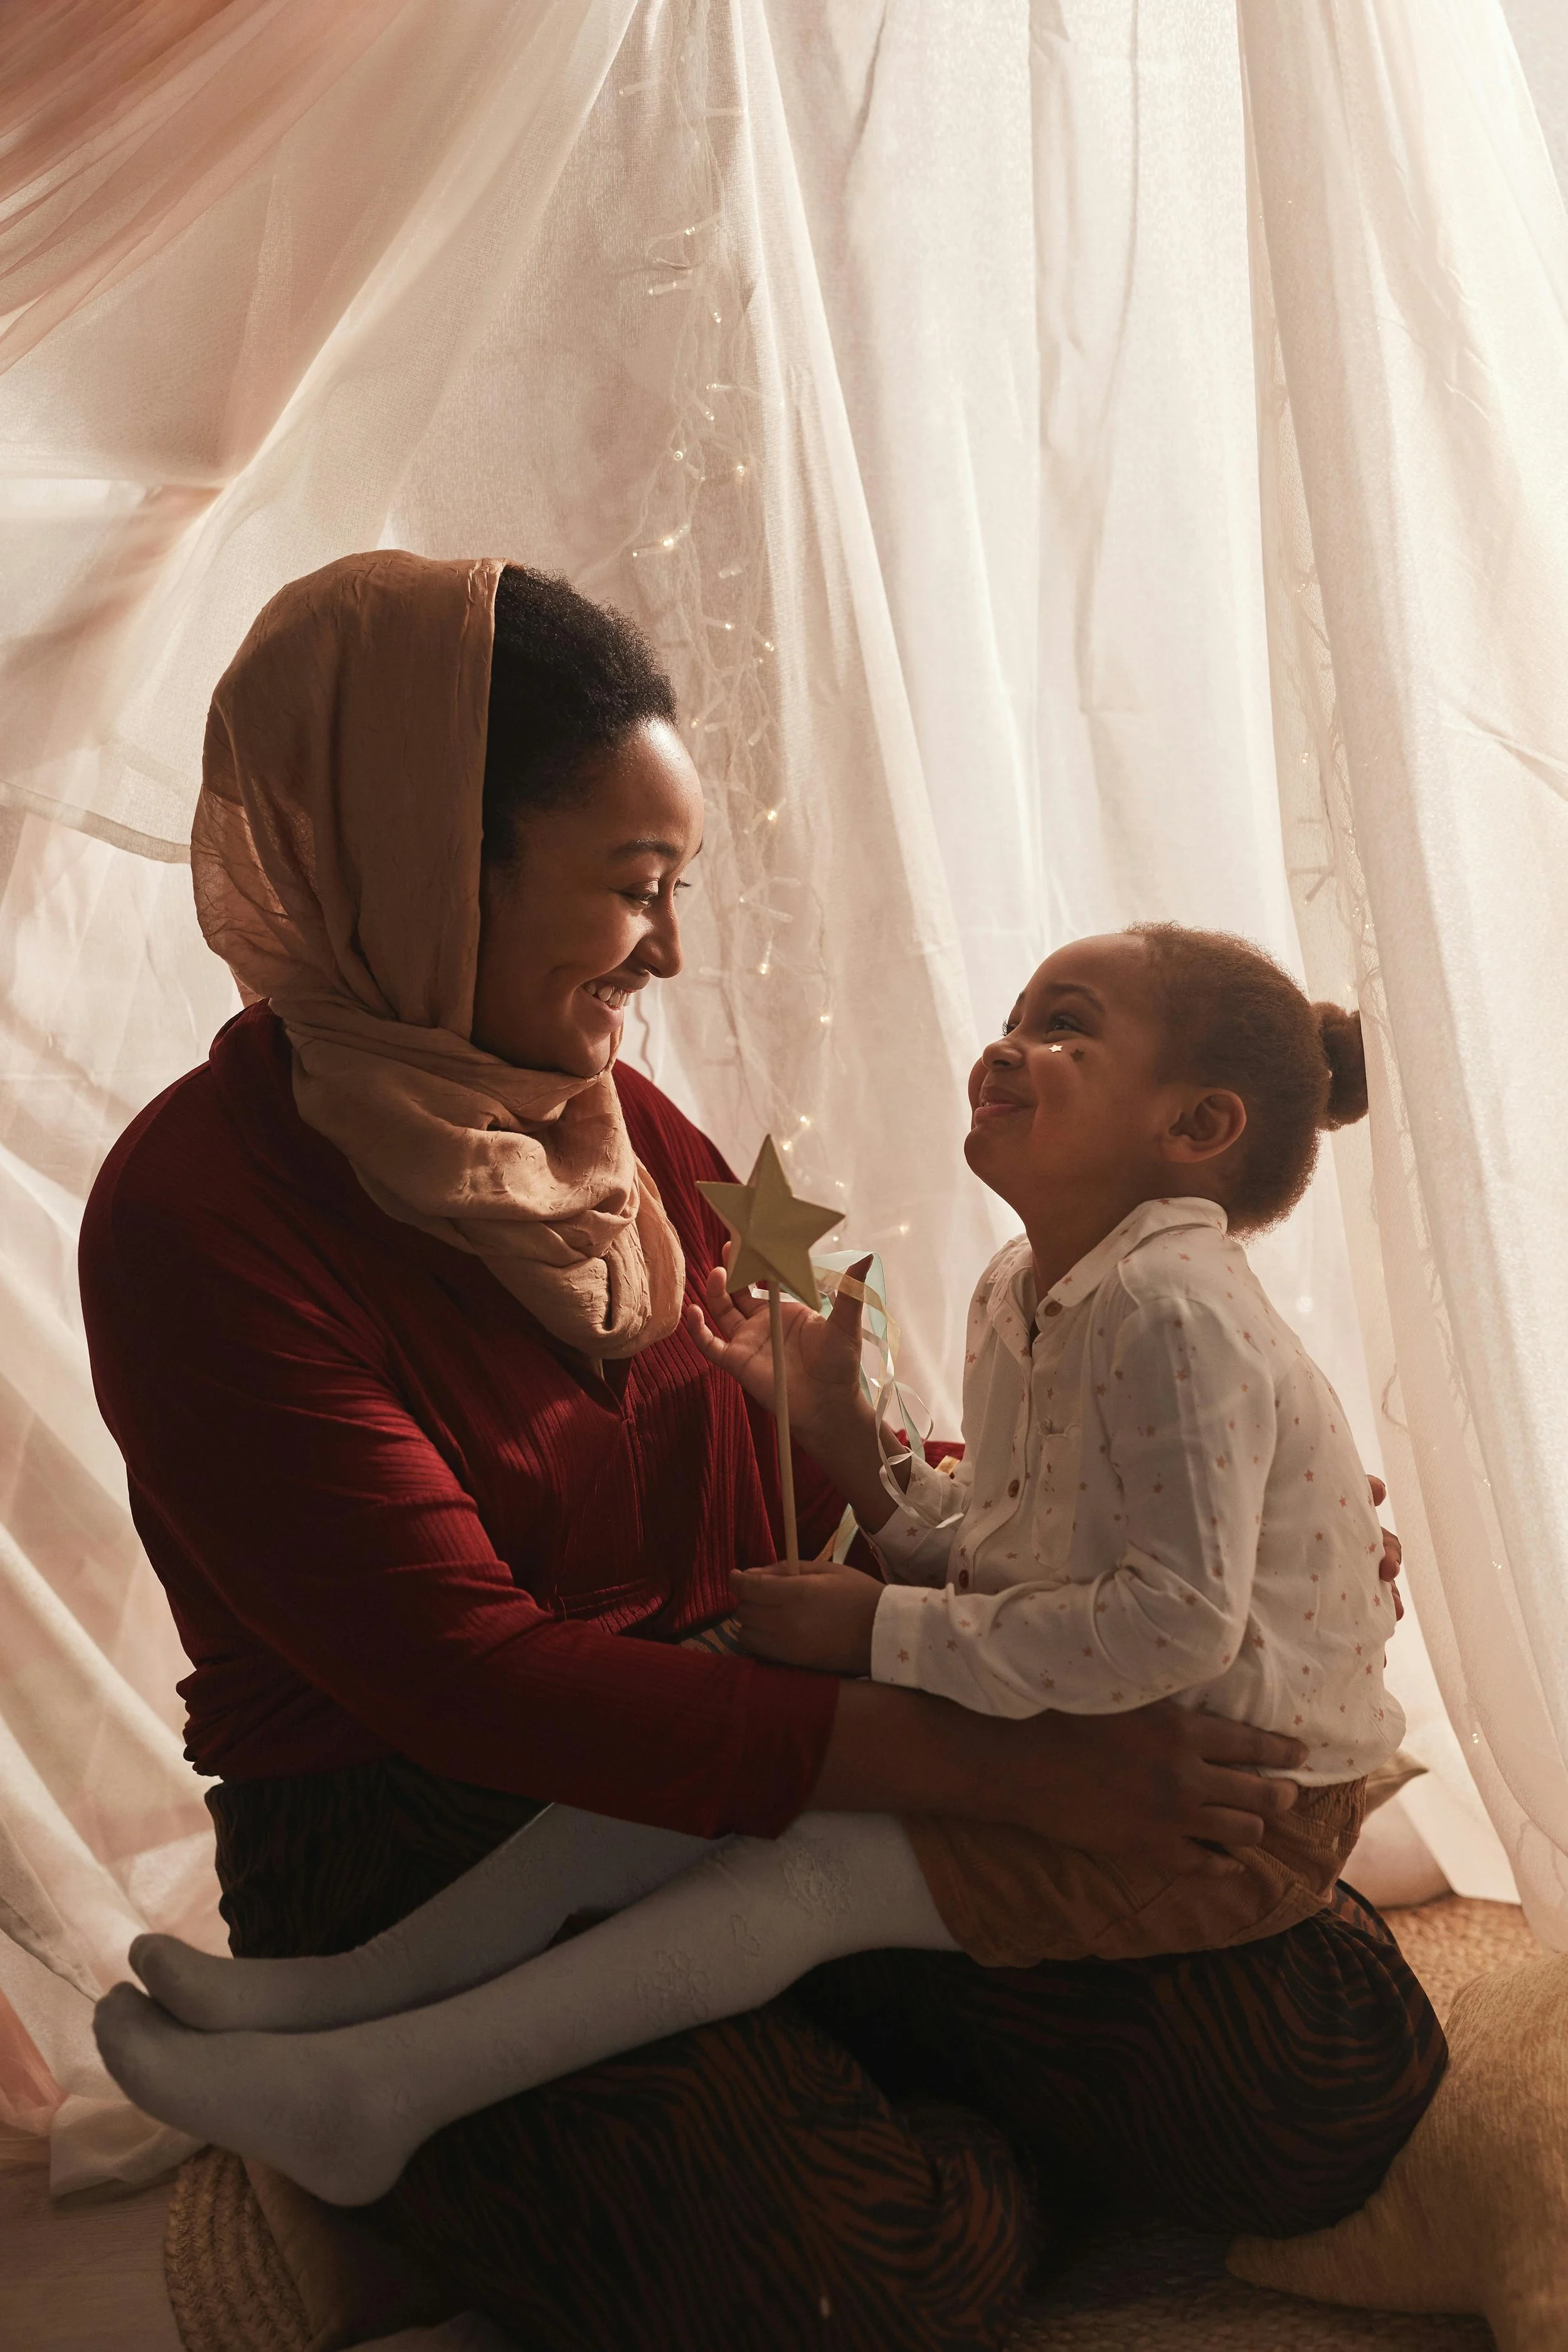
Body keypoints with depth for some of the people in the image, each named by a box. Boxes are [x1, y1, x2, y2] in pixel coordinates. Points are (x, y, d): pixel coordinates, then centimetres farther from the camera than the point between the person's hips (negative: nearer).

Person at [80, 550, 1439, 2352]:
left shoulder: (618, 1122, 7)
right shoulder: (197, 1221, -16)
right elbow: (476, 1676, -23)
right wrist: (1009, 1766, -28)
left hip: (770, 1768, 6)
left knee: (1332, 2063, -9)